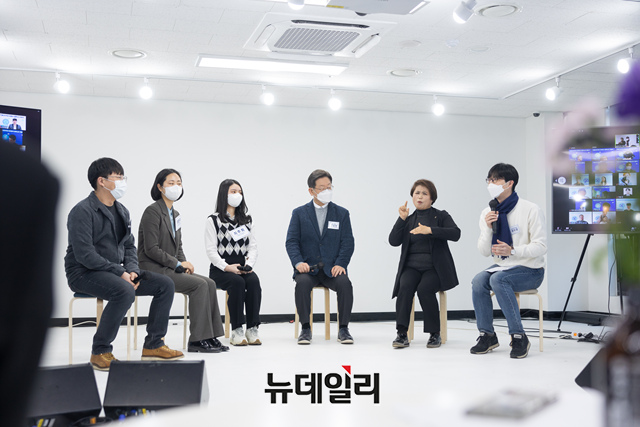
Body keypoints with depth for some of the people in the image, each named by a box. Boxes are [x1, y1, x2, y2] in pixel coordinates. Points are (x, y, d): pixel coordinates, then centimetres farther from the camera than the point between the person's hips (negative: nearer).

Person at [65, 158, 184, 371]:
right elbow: (84, 255, -22)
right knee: (125, 291, -37)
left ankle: (153, 345, 4)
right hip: (85, 273, -8)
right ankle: (100, 352, -20)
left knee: (165, 284, -4)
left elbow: (129, 245, 17)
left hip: (115, 271, 8)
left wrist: (132, 270, -4)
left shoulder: (121, 211, 12)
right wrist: (119, 272, -22)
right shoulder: (83, 211, -14)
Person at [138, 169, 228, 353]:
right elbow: (151, 249, -17)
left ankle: (210, 336, -10)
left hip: (171, 269, 8)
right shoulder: (152, 211, -11)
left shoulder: (175, 214, 16)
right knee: (199, 284, -23)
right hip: (153, 269, -8)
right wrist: (178, 264, -15)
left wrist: (184, 264, 1)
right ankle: (197, 340, -18)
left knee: (209, 283, -11)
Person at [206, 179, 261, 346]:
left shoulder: (247, 220, 17)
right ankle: (237, 330, -28)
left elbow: (253, 246, 10)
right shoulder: (213, 220, 3)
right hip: (219, 269, -3)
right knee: (237, 282, -34)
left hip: (242, 267, 3)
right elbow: (211, 251, -4)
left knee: (254, 281, -29)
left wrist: (249, 264, -10)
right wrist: (227, 266, -19)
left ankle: (252, 329, -28)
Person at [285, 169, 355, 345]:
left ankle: (343, 329, -15)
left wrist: (340, 264, -14)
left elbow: (348, 242, 3)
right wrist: (298, 262, -17)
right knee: (302, 283, -32)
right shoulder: (299, 213, 7)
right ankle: (305, 328, -18)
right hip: (308, 268, -1)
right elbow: (291, 241, 1)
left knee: (345, 283, -29)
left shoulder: (342, 213, 9)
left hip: (332, 269, 1)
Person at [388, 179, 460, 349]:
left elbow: (455, 233, -11)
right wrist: (402, 218, -6)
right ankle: (402, 333, -29)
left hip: (434, 267, -2)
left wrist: (430, 230, -21)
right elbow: (393, 241, 4)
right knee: (405, 287, -28)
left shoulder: (441, 216, 9)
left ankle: (435, 334, -15)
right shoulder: (408, 219, 18)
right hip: (411, 266, 3)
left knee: (424, 288, -30)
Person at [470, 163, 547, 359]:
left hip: (530, 270, -5)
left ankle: (519, 337, -22)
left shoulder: (531, 210, -10)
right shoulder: (487, 213, 4)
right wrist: (488, 228, -15)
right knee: (478, 280, -24)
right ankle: (487, 335, -8)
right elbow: (484, 252, 3)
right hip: (502, 267, 5)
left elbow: (541, 247, -14)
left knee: (498, 279, -32)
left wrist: (512, 251, -29)